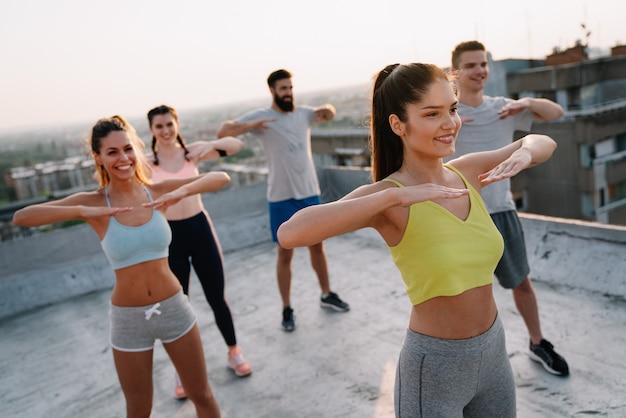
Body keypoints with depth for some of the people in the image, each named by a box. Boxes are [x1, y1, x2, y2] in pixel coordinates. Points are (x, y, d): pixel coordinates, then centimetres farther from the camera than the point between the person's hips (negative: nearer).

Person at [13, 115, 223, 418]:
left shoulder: (157, 192, -7)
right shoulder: (93, 202, -9)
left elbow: (221, 178, -10)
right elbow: (21, 217, -19)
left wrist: (182, 191, -27)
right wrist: (82, 212, -31)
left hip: (173, 308, 1)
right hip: (128, 318, 0)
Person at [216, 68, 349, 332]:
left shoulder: (304, 113, 6)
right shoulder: (259, 116, -7)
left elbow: (330, 113, 25)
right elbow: (222, 132, -14)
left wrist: (327, 109, 0)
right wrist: (251, 125, -32)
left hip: (310, 193, 4)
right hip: (282, 198, -4)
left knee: (317, 246, 16)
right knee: (285, 254, 4)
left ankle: (327, 295, 34)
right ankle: (287, 309, 18)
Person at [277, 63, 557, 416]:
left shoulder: (468, 173, -3)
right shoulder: (389, 196, -19)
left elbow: (543, 142, 13)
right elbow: (290, 234, -35)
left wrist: (523, 154, -9)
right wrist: (395, 195, -36)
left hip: (495, 353, 6)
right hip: (434, 368, -5)